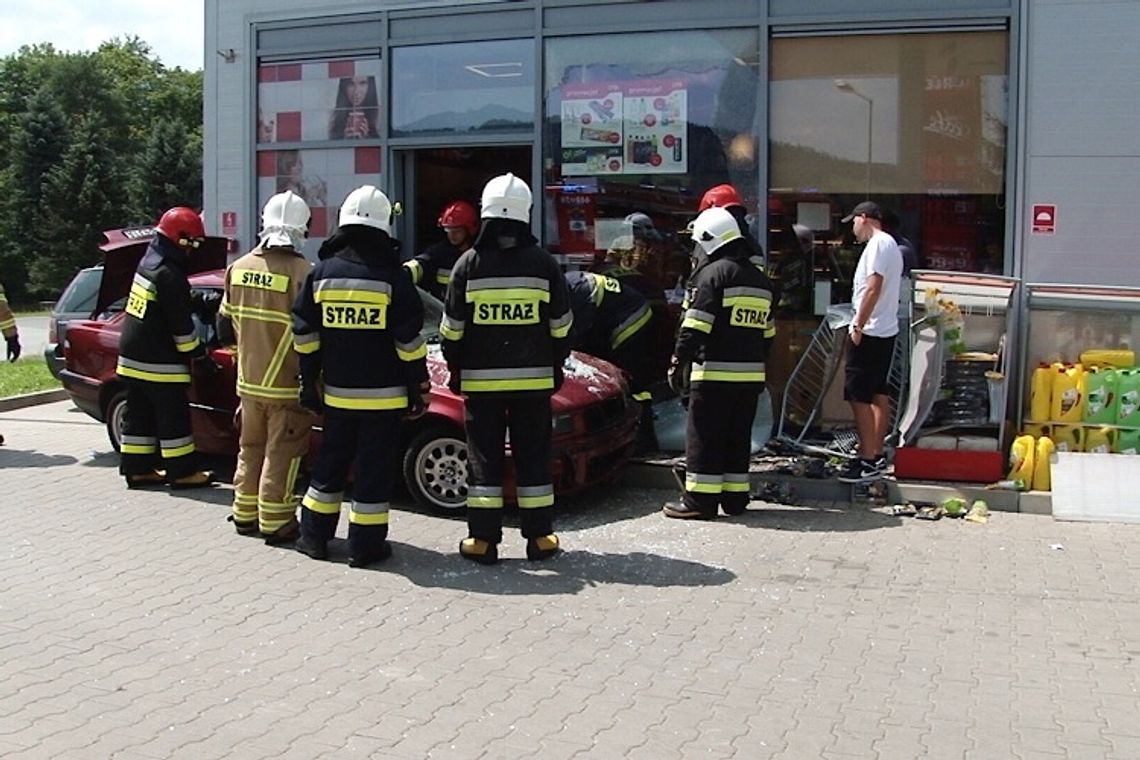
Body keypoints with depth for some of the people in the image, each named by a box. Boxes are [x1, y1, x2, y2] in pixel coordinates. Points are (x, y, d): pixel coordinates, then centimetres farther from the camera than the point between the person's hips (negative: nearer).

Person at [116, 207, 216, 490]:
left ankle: (138, 469, 19)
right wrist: (201, 357, -8)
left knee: (141, 416, 14)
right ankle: (182, 472, 5)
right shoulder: (170, 275, -19)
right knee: (173, 418, -1)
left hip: (132, 357, 10)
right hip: (158, 363, -10)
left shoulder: (148, 262, 10)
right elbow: (181, 325, -17)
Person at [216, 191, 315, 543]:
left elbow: (224, 326, 8)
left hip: (249, 380, 6)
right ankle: (275, 522, 10)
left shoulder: (239, 268, 1)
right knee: (281, 455, 4)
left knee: (251, 448, 18)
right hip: (287, 384, -6)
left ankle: (245, 514, 27)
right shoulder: (300, 272, -18)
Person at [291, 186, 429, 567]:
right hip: (383, 394, -4)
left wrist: (310, 383, 13)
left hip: (337, 392, 4)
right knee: (374, 468, 3)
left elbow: (305, 335, 5)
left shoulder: (322, 273, 2)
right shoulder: (393, 277, -9)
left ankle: (314, 536, 23)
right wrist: (419, 387, -1)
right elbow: (409, 342, -9)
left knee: (330, 463, 16)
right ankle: (366, 544, 8)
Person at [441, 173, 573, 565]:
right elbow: (561, 325, 4)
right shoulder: (543, 263, -1)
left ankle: (483, 539, 7)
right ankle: (539, 537, 12)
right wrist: (557, 366, 16)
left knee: (484, 458, 5)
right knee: (533, 456, 8)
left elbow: (452, 327, 0)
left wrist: (455, 369, 12)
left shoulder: (469, 263, -3)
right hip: (534, 378, 1)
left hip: (481, 378, -1)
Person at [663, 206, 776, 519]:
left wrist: (679, 362, -12)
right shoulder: (760, 279, 17)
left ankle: (700, 499, -2)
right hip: (750, 374, 8)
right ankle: (735, 498, 18)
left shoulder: (713, 273, -9)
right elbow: (767, 331, 21)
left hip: (715, 373, -8)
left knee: (704, 437, -3)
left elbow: (695, 326, -15)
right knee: (738, 437, 13)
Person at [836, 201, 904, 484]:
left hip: (869, 333, -11)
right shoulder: (891, 245, 18)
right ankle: (877, 455, 20)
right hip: (886, 330, 11)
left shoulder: (877, 245, -13)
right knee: (879, 395, 13)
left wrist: (858, 326, -19)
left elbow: (873, 288, -21)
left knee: (859, 397, -8)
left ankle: (867, 462, -8)